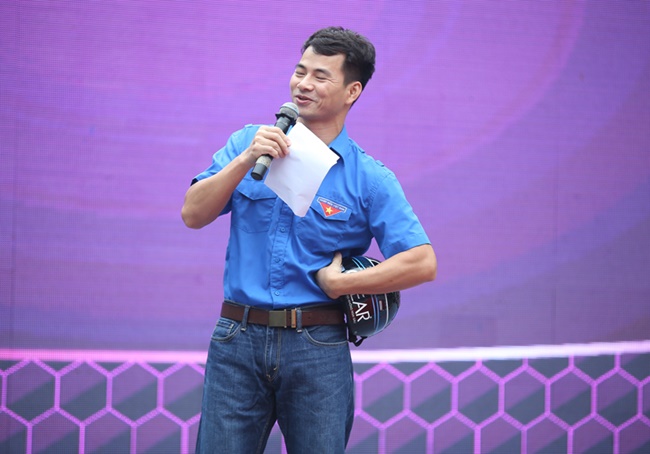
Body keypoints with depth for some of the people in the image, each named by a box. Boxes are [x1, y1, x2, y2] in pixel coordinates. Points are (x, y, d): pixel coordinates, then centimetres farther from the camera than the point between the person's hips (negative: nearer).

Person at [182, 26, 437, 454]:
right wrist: (247, 160, -13)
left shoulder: (370, 178, -1)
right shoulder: (248, 143, 7)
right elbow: (193, 214, -2)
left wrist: (339, 283, -8)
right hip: (238, 339, 1)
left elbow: (422, 262, -8)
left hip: (317, 347, -1)